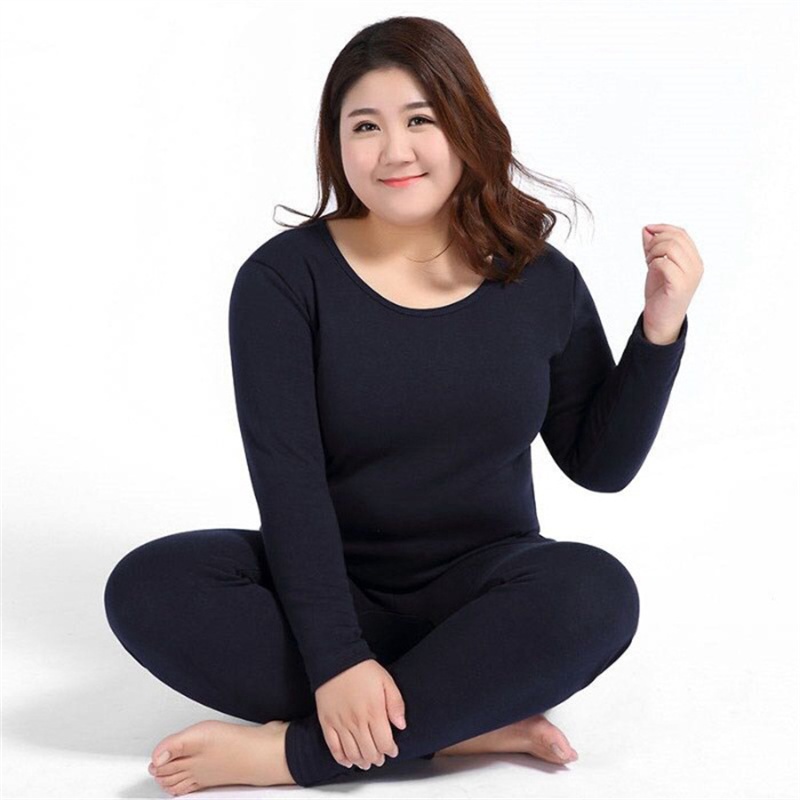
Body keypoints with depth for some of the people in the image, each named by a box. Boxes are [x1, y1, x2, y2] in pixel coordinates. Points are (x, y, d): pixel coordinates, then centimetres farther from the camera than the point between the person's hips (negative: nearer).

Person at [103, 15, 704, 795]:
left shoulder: (540, 281, -1)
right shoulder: (284, 277, -8)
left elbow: (601, 464, 4)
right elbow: (287, 480, -16)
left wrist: (661, 327, -10)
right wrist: (335, 659, -26)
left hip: (480, 594, 1)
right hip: (328, 590, 0)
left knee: (597, 592, -31)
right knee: (147, 588, -26)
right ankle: (466, 722, -25)